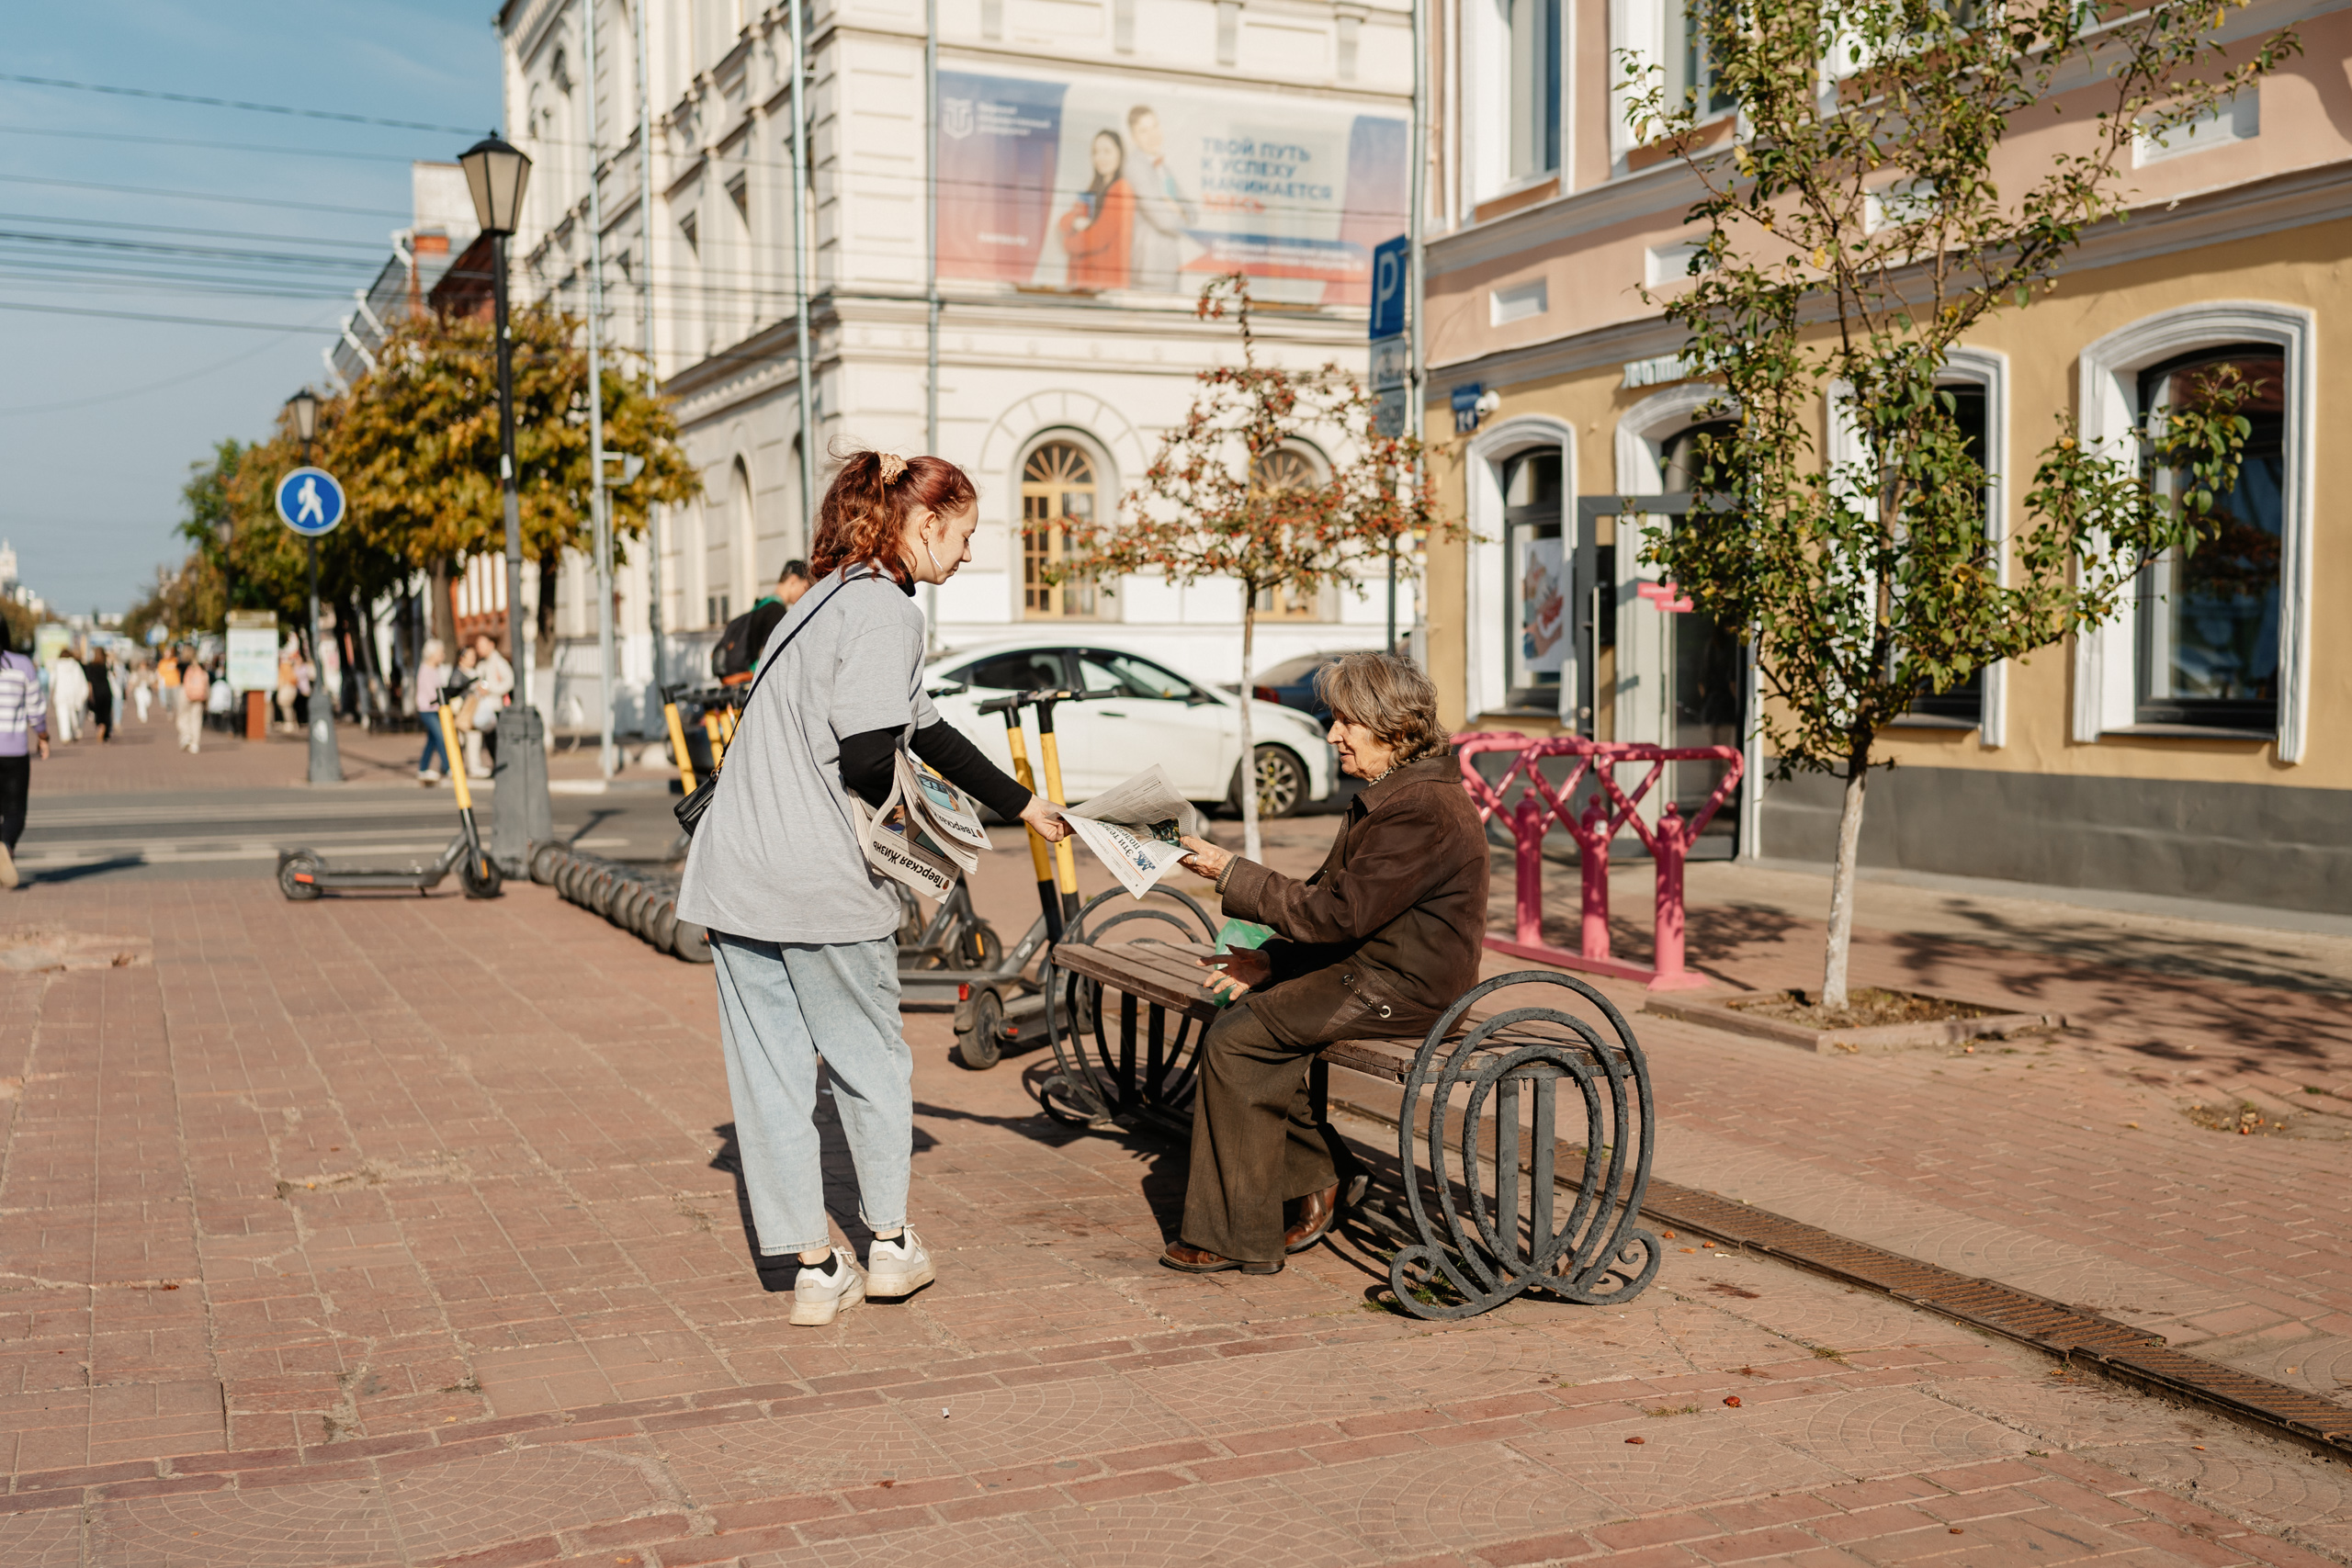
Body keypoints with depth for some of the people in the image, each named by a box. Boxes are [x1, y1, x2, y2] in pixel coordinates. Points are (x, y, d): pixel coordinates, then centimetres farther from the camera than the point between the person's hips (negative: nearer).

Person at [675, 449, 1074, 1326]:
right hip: (819, 882, -8)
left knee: (770, 1071, 9)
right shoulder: (886, 611, -10)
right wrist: (890, 820, 2)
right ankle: (889, 1243, 24)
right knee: (870, 1061, 11)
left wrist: (1023, 806, 35)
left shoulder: (830, 597, 19)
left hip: (733, 872, 8)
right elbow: (867, 757, -22)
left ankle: (810, 1266, 17)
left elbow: (923, 729, 27)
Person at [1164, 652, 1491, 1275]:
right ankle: (1312, 1185, 10)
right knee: (1249, 1014, 2)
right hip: (1370, 968, 11)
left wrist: (1234, 874, -18)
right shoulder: (1386, 794, 14)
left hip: (1402, 989, -11)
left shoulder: (1423, 809, -21)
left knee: (1233, 1041, -14)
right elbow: (1336, 901, 16)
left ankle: (1239, 1238, -4)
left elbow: (1337, 912, -23)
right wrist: (1273, 960, 4)